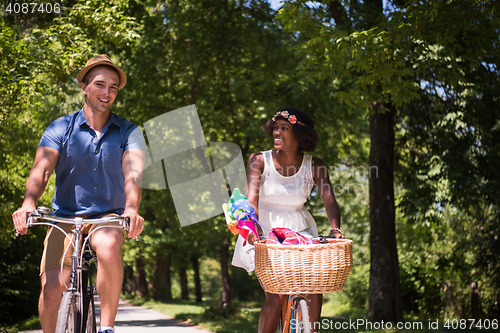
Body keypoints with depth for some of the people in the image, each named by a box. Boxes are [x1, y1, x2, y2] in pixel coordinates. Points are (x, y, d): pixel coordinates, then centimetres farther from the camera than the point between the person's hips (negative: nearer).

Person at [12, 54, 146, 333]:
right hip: (65, 217, 1)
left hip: (109, 217, -1)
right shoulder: (60, 129, 2)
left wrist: (131, 208, -36)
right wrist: (29, 203, -34)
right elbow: (41, 169, -13)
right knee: (51, 290, -16)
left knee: (109, 248, -35)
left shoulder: (129, 132, 2)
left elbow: (133, 172, -14)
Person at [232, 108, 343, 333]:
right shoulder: (260, 161, -10)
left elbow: (329, 200, -16)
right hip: (265, 229, -2)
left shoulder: (314, 166, -6)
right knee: (275, 297, -13)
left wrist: (335, 229, -36)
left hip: (299, 230, 3)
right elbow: (251, 198, -22)